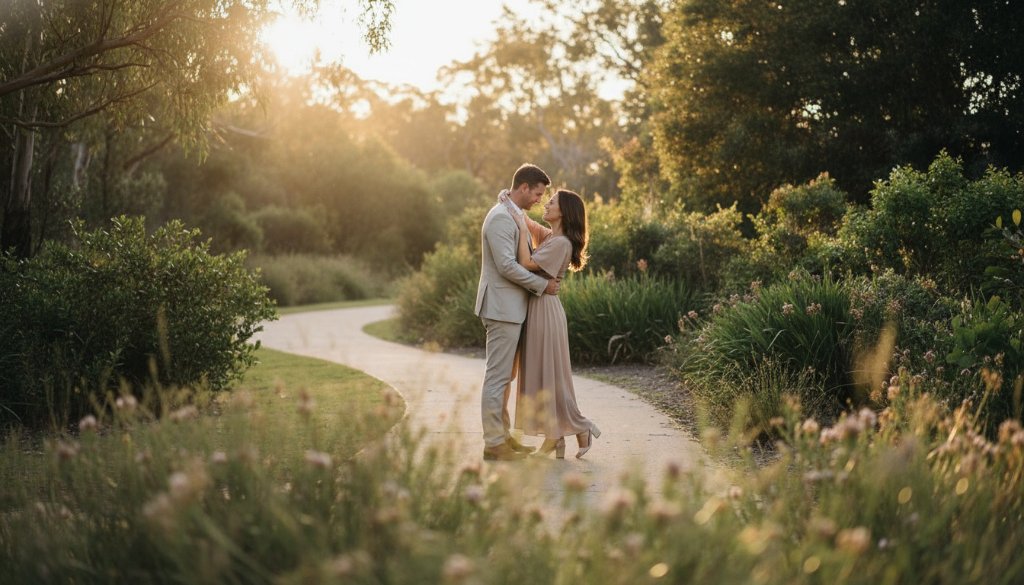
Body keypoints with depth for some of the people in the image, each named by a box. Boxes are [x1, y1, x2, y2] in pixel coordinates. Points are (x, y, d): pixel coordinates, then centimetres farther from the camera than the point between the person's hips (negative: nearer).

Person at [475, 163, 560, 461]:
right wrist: (542, 285, -14)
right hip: (503, 308, -11)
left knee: (504, 375, 14)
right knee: (497, 376, -5)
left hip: (509, 307, 11)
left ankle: (502, 435, 22)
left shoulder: (513, 216, 16)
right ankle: (493, 443, 0)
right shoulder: (501, 217, -17)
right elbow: (507, 266, -22)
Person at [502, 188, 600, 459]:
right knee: (539, 374, 9)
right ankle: (554, 437, 13)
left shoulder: (561, 243, -15)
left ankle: (581, 429, 7)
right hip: (535, 307, 9)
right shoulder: (547, 236, 12)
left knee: (550, 375, -4)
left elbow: (527, 263, -23)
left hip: (545, 309, -9)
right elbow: (527, 222, 27)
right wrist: (509, 202, 10)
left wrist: (522, 228, -16)